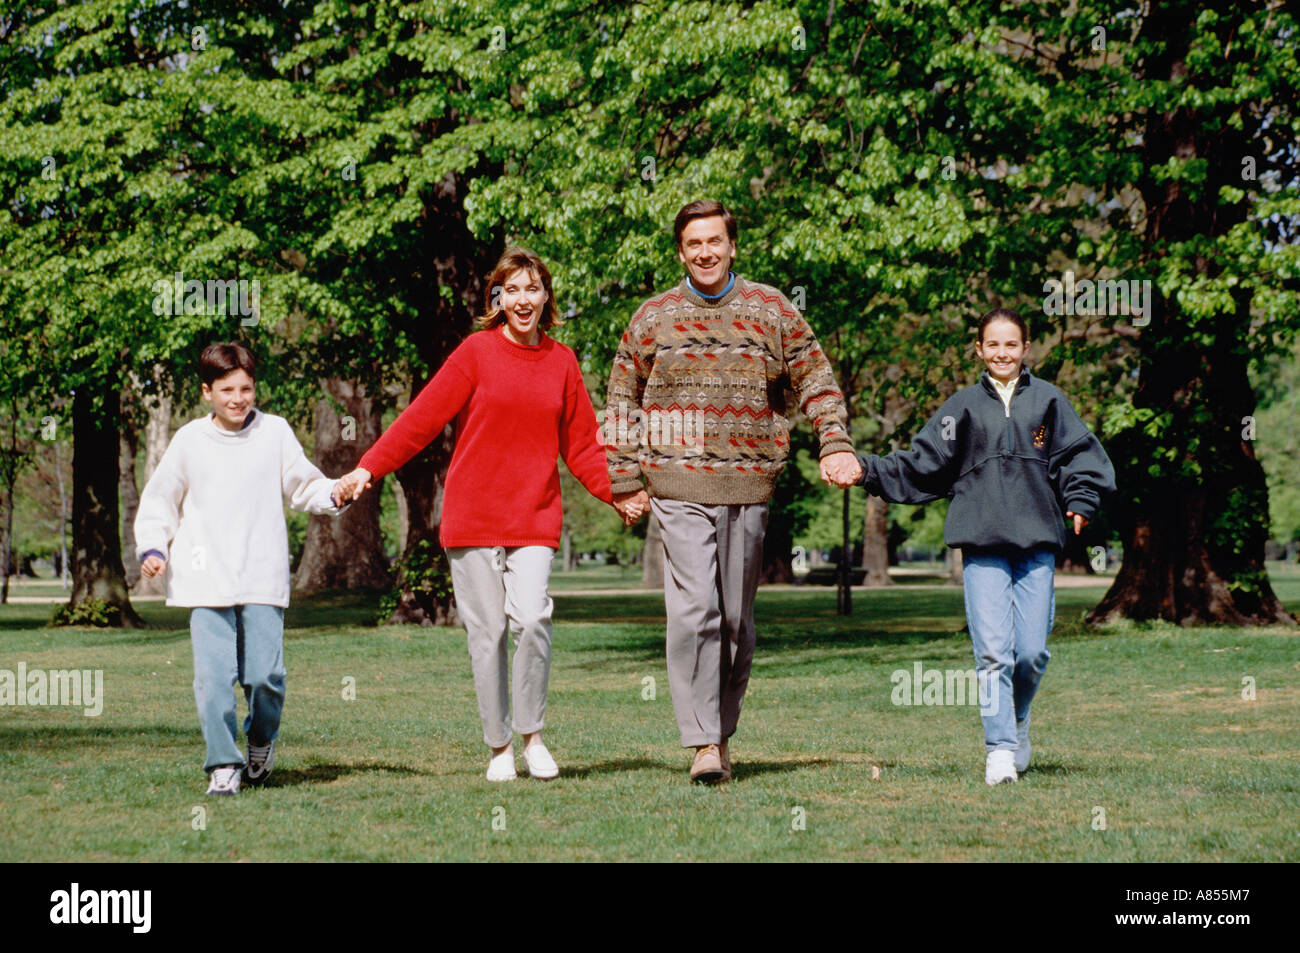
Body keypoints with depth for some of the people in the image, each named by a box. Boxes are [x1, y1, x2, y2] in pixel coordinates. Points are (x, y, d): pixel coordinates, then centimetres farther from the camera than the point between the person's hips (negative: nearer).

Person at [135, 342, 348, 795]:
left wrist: (335, 493, -5)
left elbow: (303, 486, 14)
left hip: (263, 578, 0)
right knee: (213, 675, -10)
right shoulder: (189, 440, 7)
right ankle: (223, 764, 1)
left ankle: (261, 741, 24)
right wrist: (152, 548, 3)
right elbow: (159, 501, 16)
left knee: (264, 675, -5)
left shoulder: (275, 432, 8)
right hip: (206, 581, 0)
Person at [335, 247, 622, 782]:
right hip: (473, 514, -1)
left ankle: (532, 734, 1)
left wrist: (617, 494, 4)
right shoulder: (477, 352, -1)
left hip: (535, 518, 1)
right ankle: (499, 747, 14)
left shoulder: (561, 361, 9)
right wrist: (369, 468, -9)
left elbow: (581, 443, 16)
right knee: (487, 633, 1)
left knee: (531, 618, -17)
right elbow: (423, 417, -2)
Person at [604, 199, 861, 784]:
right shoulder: (653, 318, 8)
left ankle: (723, 732, 19)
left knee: (737, 618, 6)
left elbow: (816, 379, 13)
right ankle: (703, 743, -15)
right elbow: (621, 400, 14)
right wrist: (624, 479, 8)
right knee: (693, 609, -14)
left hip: (748, 487, 1)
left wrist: (835, 444, -1)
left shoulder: (771, 310, 9)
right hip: (678, 488, -1)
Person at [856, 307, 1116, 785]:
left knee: (1032, 651, -2)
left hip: (1037, 543, 0)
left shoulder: (1048, 401, 11)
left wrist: (1082, 500, -7)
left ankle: (1017, 721, 26)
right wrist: (867, 471, 0)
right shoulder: (962, 408, 11)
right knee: (993, 652, -9)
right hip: (983, 547, 0)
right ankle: (1000, 749, -4)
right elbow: (922, 466, 10)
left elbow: (1080, 455, 9)